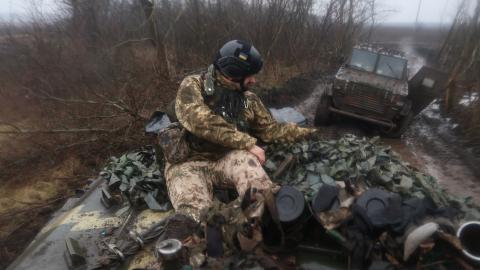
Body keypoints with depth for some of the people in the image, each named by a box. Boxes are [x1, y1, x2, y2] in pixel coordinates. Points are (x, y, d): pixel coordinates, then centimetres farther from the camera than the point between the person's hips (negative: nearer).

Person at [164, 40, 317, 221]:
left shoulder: (249, 99, 11)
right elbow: (200, 121, -23)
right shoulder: (193, 85, -5)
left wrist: (307, 132, 10)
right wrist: (248, 143, -24)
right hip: (190, 162, -2)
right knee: (194, 212, -31)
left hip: (228, 159, 2)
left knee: (245, 159, -33)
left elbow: (271, 129, 17)